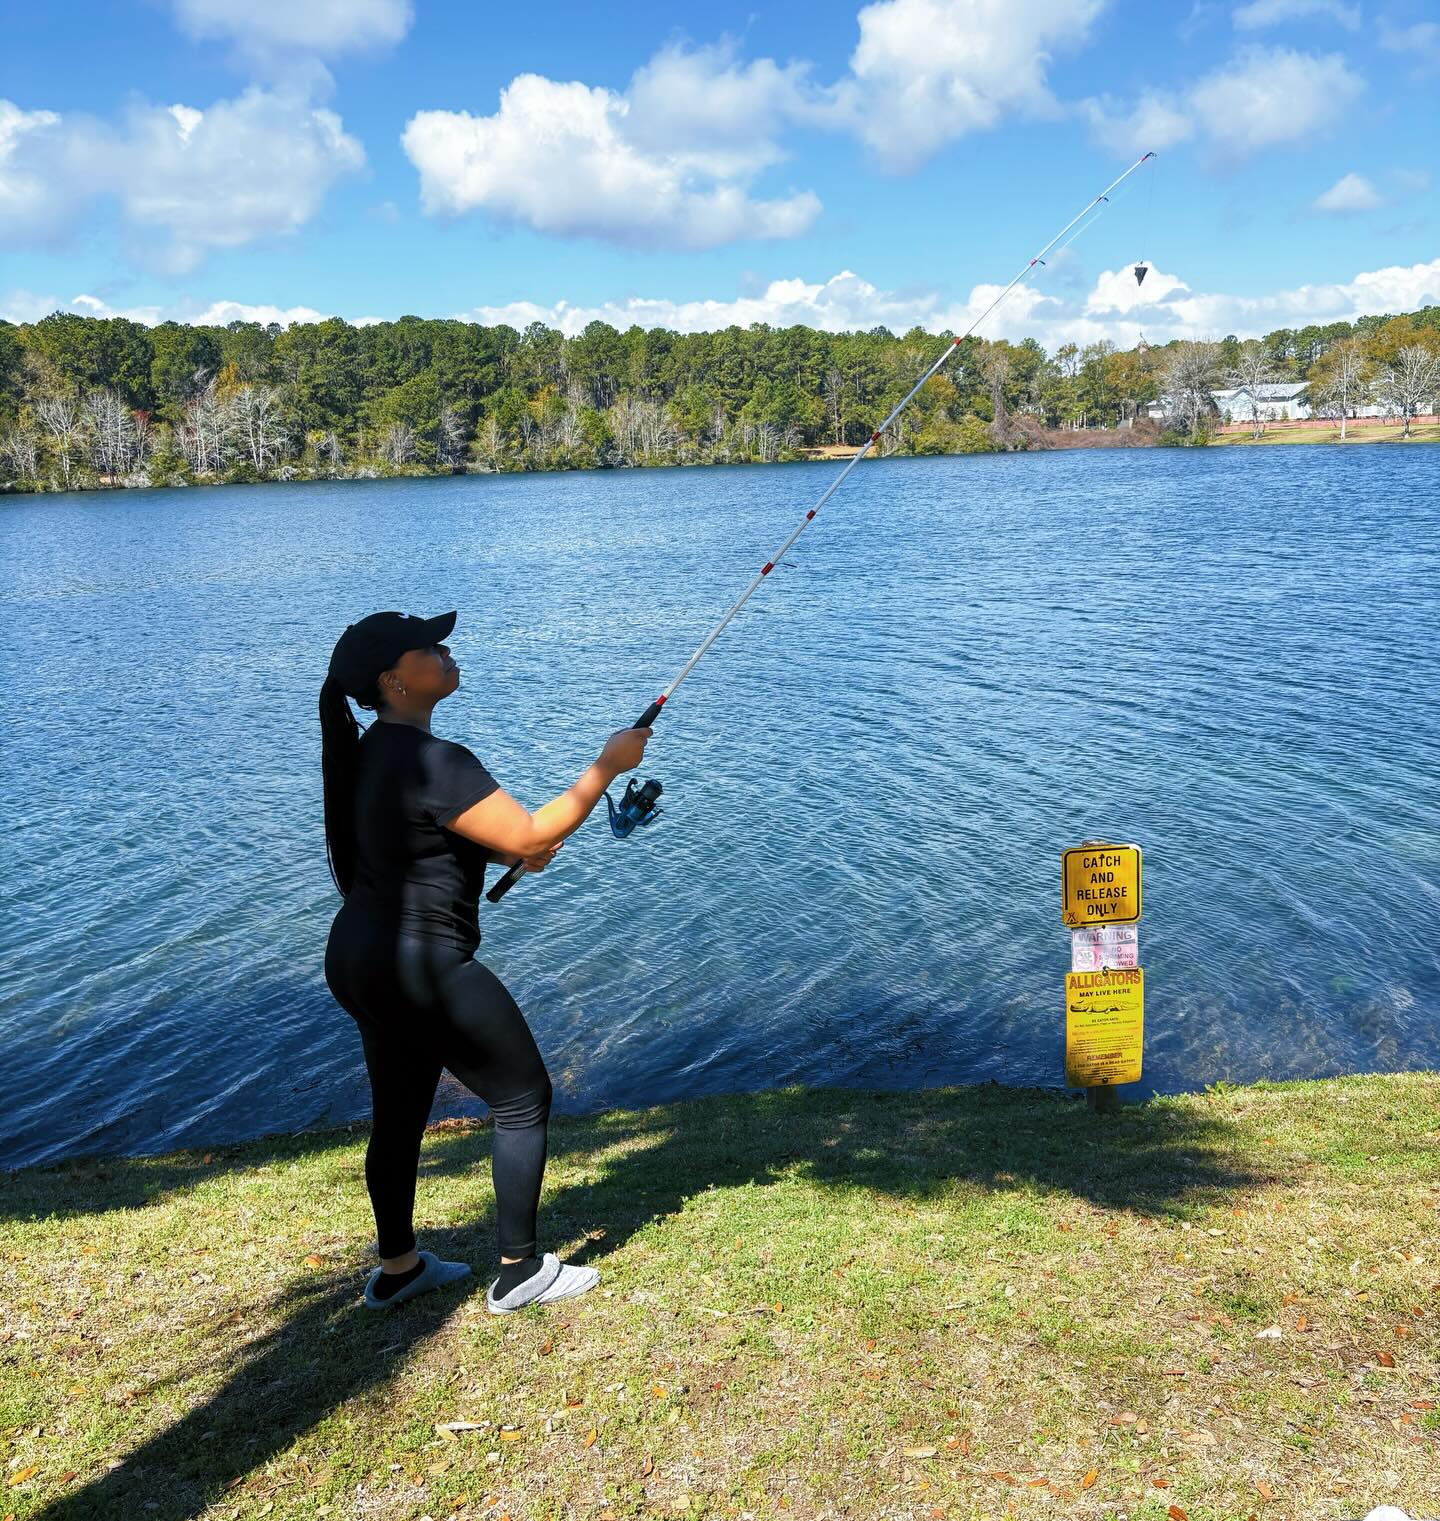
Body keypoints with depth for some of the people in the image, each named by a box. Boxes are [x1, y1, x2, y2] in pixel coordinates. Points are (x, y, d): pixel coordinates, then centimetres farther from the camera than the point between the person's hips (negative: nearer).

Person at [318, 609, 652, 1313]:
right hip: (419, 965, -10)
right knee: (523, 1100, 4)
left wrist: (509, 851, 10)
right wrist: (606, 766, -13)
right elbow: (533, 836, -22)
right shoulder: (432, 760, -22)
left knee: (399, 1111, 21)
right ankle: (519, 1274, 14)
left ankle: (397, 1267, 36)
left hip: (358, 959, 10)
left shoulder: (373, 752, 9)